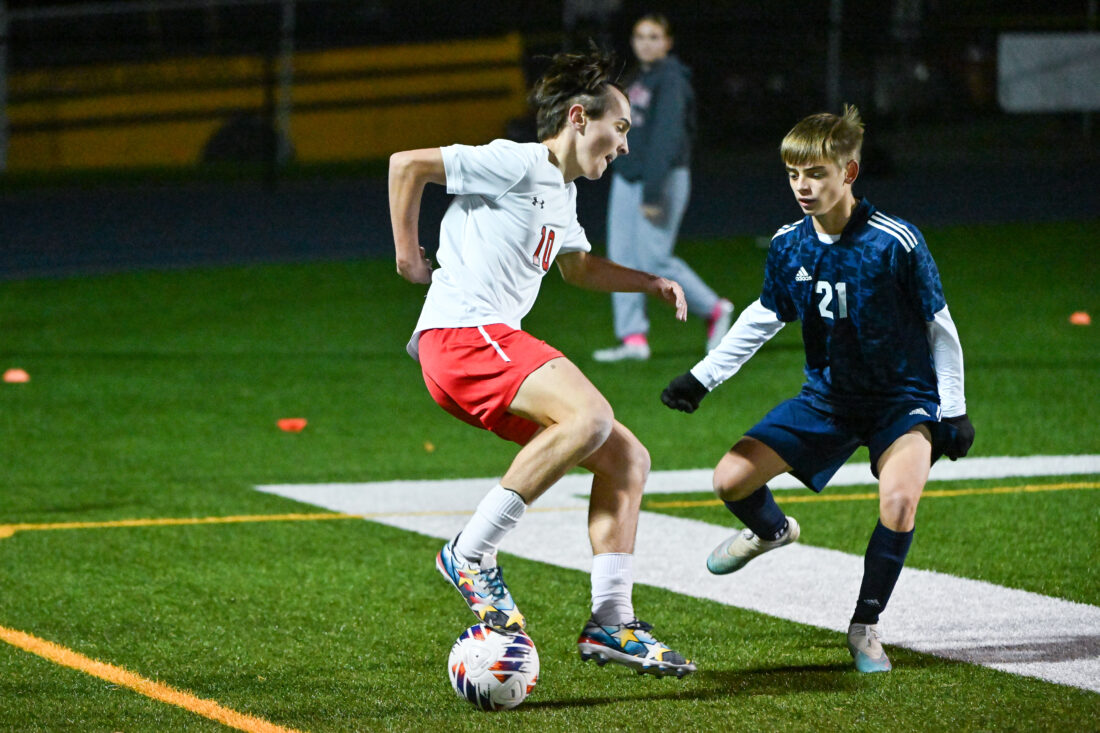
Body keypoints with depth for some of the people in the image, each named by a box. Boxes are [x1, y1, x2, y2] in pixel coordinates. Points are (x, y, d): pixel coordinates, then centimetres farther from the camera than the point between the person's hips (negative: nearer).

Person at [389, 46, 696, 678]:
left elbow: (577, 265, 43)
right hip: (461, 335, -10)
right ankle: (472, 554, -23)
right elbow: (407, 165, -9)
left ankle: (611, 622, 3)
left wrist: (651, 283, 32)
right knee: (591, 417, -31)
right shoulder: (517, 163, -7)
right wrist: (408, 257, -4)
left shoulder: (563, 190, 23)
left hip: (494, 345, 10)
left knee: (628, 459, 5)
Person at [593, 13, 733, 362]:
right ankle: (633, 337, 2)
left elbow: (666, 136, -19)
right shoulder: (640, 79, 15)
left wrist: (653, 192, -24)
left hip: (662, 177, -9)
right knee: (622, 258, 1)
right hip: (627, 177, 9)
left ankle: (714, 310, 9)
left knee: (654, 260, -9)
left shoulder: (671, 80, -12)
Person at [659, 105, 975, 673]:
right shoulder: (789, 246, -7)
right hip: (827, 398, 5)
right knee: (731, 480, -5)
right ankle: (772, 531, 33)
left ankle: (866, 625, -10)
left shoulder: (896, 244, -20)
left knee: (899, 499, -32)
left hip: (903, 396, -5)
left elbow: (940, 328, -9)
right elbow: (764, 317, 11)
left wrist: (953, 412, -7)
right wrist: (702, 378, 10)